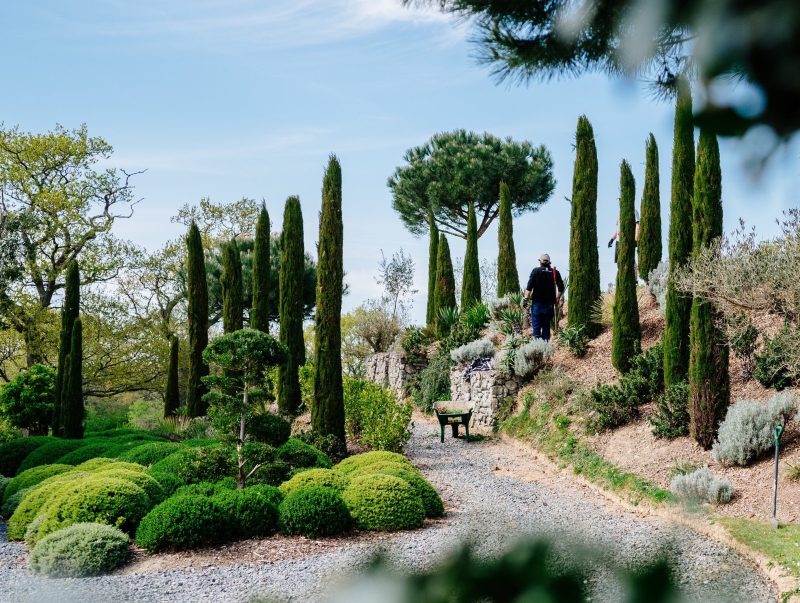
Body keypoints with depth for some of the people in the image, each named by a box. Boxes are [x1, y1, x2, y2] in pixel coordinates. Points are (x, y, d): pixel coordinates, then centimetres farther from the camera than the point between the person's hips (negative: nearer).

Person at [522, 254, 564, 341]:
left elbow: (529, 286, -10)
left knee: (536, 325, 1)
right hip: (550, 304, 3)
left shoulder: (536, 271, -2)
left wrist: (526, 299, -9)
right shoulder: (555, 272, 5)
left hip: (537, 303, -3)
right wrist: (557, 299, 11)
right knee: (546, 325, 11)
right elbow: (561, 287, 1)